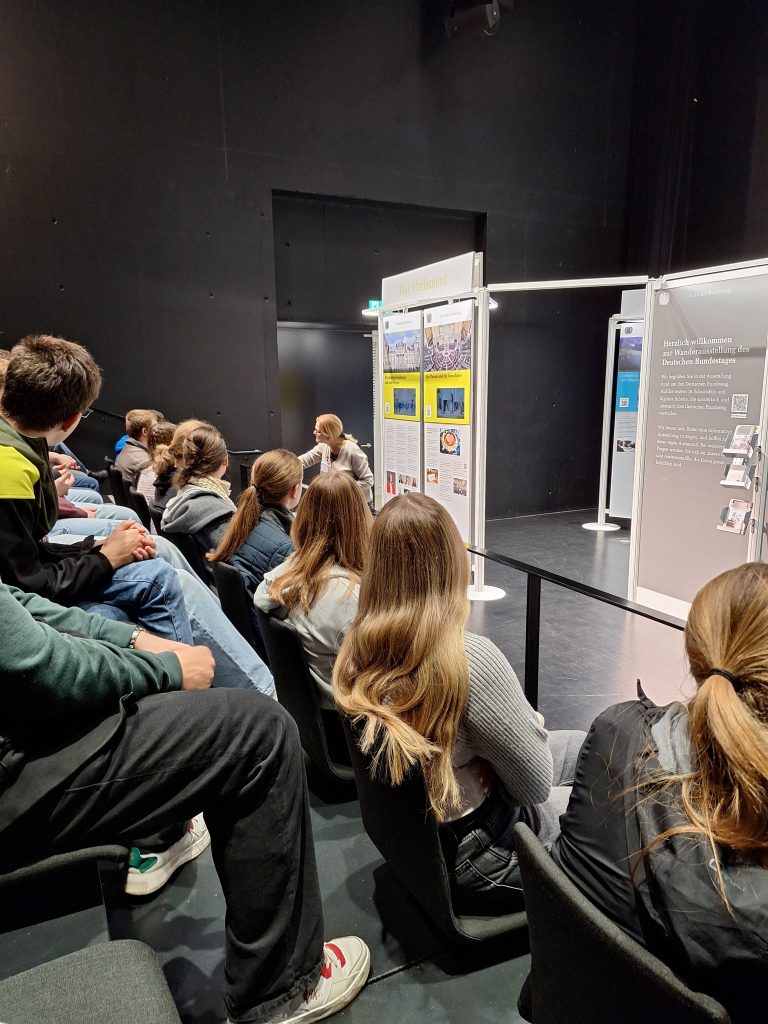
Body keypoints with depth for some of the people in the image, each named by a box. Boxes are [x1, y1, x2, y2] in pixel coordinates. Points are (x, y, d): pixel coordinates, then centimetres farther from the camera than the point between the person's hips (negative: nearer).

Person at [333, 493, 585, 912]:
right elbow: (535, 784, -20)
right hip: (474, 862, -7)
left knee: (580, 745, 22)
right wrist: (531, 722, -2)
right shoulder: (471, 660, -35)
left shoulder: (357, 648, -12)